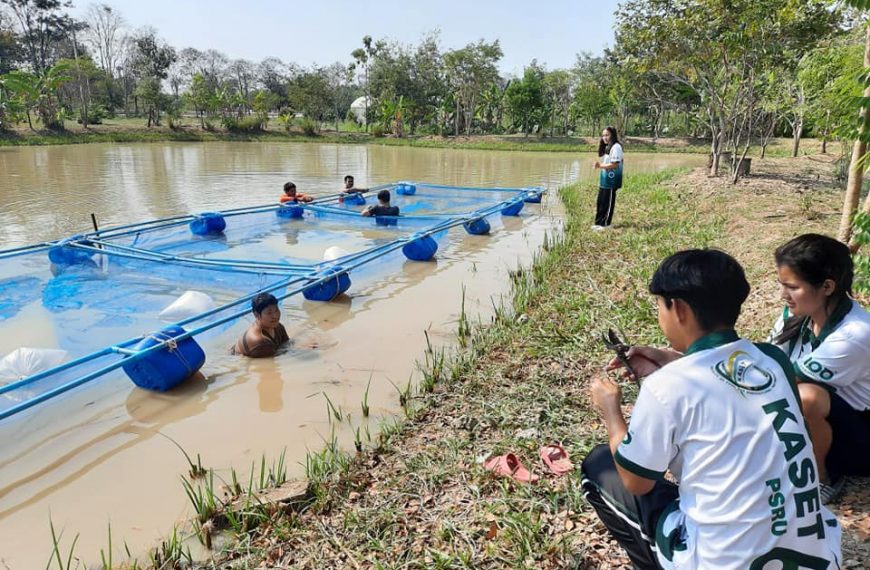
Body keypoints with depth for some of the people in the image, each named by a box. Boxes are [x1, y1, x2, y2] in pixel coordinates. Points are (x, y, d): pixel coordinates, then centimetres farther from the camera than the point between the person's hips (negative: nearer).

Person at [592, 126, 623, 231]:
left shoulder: (616, 147, -14)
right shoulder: (607, 147, 16)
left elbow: (614, 164, -20)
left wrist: (600, 165, -14)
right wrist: (599, 164, 0)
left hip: (611, 180, -9)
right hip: (604, 179, 9)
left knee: (608, 202, -1)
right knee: (601, 201, 12)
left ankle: (605, 224, 7)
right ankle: (599, 222, 19)